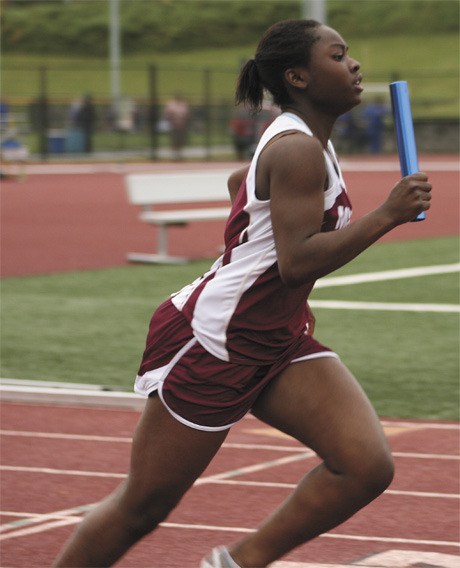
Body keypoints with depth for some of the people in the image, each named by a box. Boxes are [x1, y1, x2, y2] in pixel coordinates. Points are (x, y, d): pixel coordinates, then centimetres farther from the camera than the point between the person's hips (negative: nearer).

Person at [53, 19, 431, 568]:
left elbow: (238, 181, 30)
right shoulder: (297, 150, -19)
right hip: (213, 342, -9)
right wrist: (386, 215, -27)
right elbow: (297, 262, -28)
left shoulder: (302, 142, 10)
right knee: (141, 509, 1)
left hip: (278, 342, 9)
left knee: (368, 466, -10)